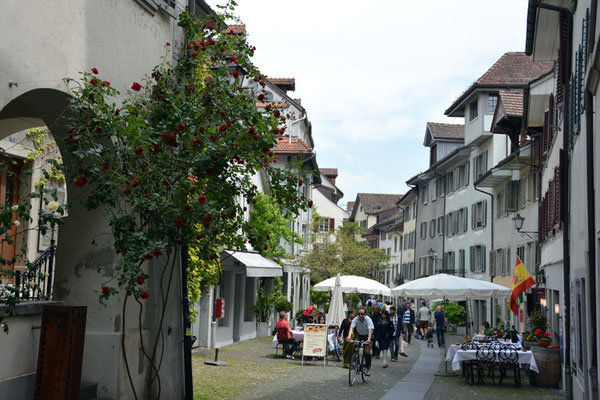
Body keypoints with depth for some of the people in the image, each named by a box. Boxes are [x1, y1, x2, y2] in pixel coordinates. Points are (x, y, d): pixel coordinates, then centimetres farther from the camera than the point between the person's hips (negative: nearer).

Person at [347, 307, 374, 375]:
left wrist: (369, 339, -49)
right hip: (360, 336, 3)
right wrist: (349, 336, -46)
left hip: (368, 336, -3)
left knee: (367, 352, -18)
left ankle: (368, 368, 0)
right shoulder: (355, 319, -15)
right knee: (354, 346, -25)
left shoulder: (368, 319, -23)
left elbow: (370, 330, -34)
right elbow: (352, 328, -28)